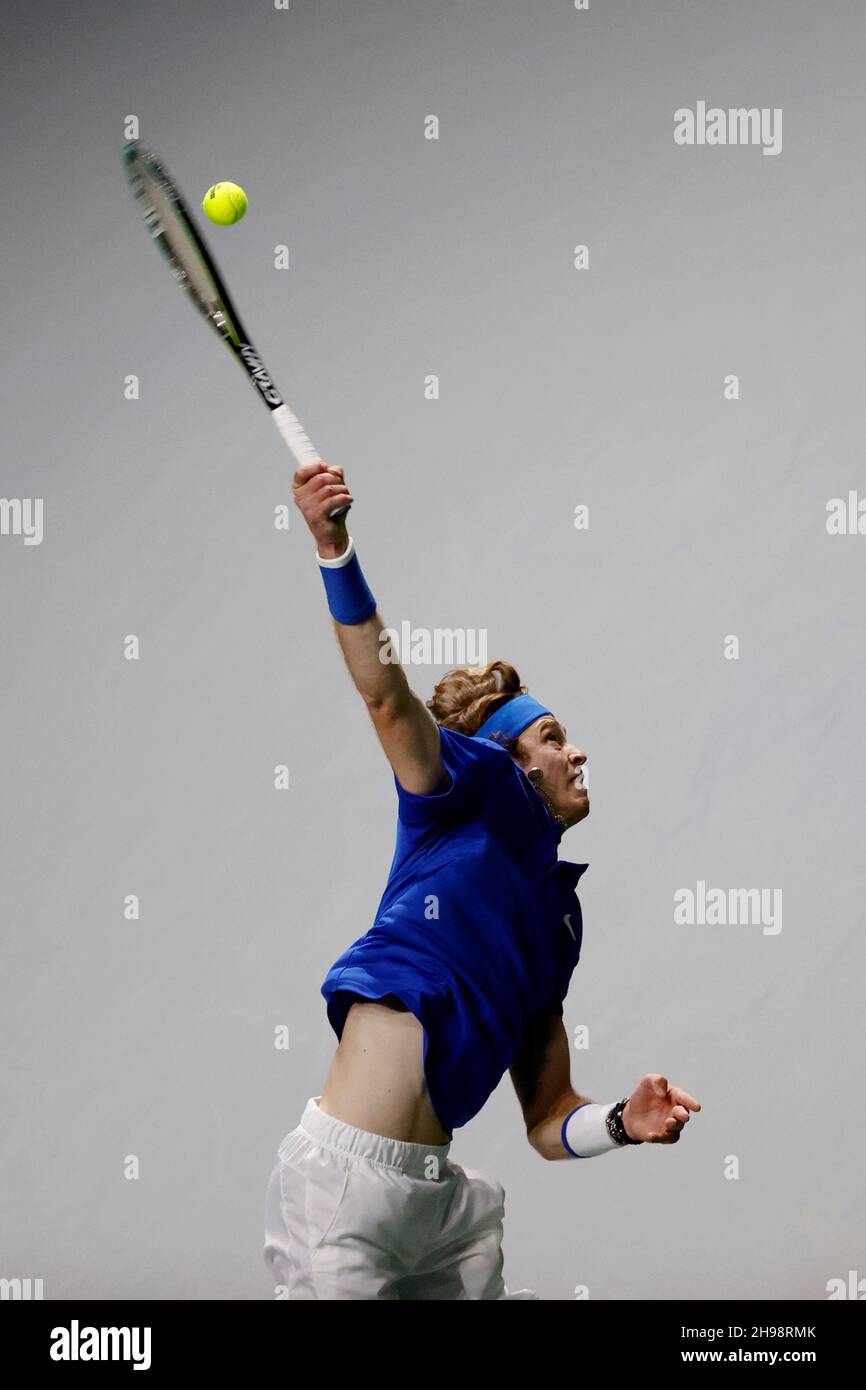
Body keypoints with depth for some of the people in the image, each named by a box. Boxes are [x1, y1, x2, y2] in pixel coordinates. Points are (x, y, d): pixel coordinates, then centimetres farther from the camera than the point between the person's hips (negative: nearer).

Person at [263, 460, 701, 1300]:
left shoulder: (559, 914, 19)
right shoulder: (480, 791, 3)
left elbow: (546, 1121, 18)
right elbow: (386, 694, -15)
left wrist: (623, 1125, -3)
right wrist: (333, 547, -29)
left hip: (439, 1196, 8)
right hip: (345, 1181, -8)